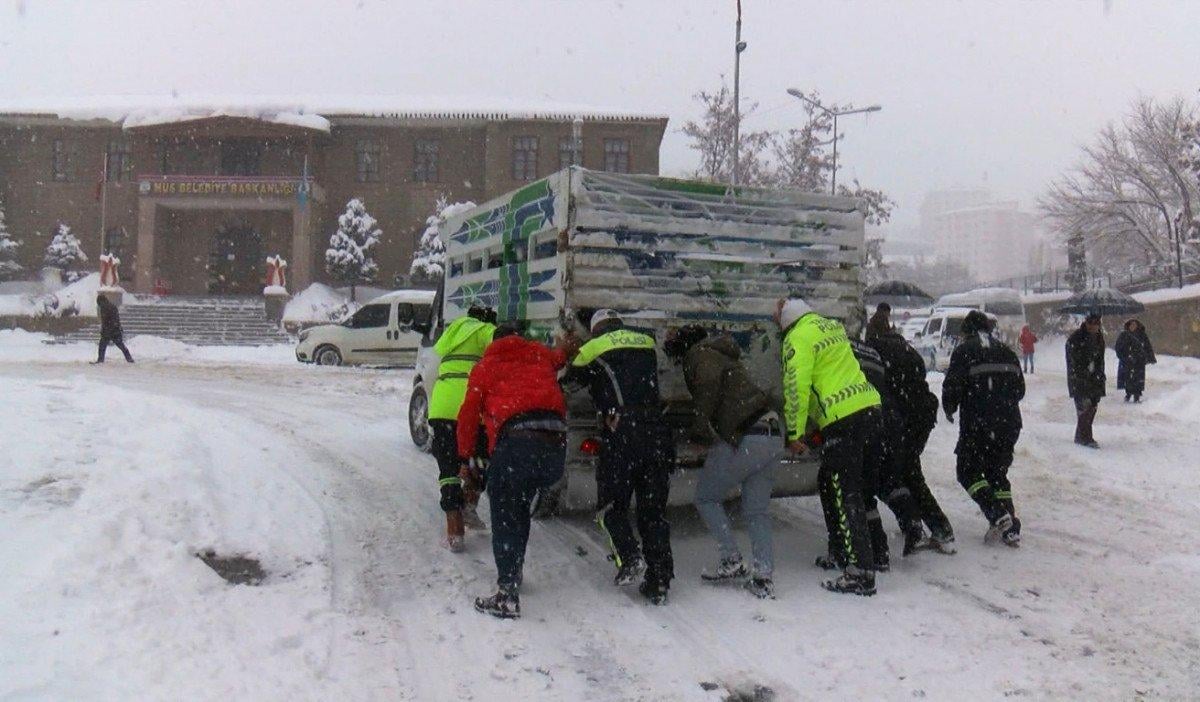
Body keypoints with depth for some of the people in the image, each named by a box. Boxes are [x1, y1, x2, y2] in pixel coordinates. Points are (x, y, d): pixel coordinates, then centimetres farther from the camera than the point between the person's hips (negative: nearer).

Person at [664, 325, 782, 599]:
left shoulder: (699, 354, 2)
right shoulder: (728, 357, 30)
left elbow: (709, 381, -17)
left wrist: (701, 425, -10)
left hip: (743, 440, -8)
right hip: (773, 437, 8)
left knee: (707, 498, 11)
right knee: (757, 510, 13)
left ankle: (732, 561, 5)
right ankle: (763, 577, 6)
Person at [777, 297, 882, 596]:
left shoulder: (799, 337, -8)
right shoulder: (831, 326, 20)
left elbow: (797, 387, -14)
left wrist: (795, 433, -9)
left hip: (842, 418, -9)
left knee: (845, 494, -8)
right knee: (828, 482, 21)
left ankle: (861, 573, -10)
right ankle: (843, 552, 29)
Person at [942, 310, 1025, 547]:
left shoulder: (964, 350, -4)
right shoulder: (1005, 350, 14)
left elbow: (953, 386, -11)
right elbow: (1020, 388, 16)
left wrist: (949, 409, 8)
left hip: (978, 424, -6)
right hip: (1009, 424, 6)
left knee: (968, 472, 6)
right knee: (998, 473, 16)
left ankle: (998, 515, -13)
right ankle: (1011, 529, 8)